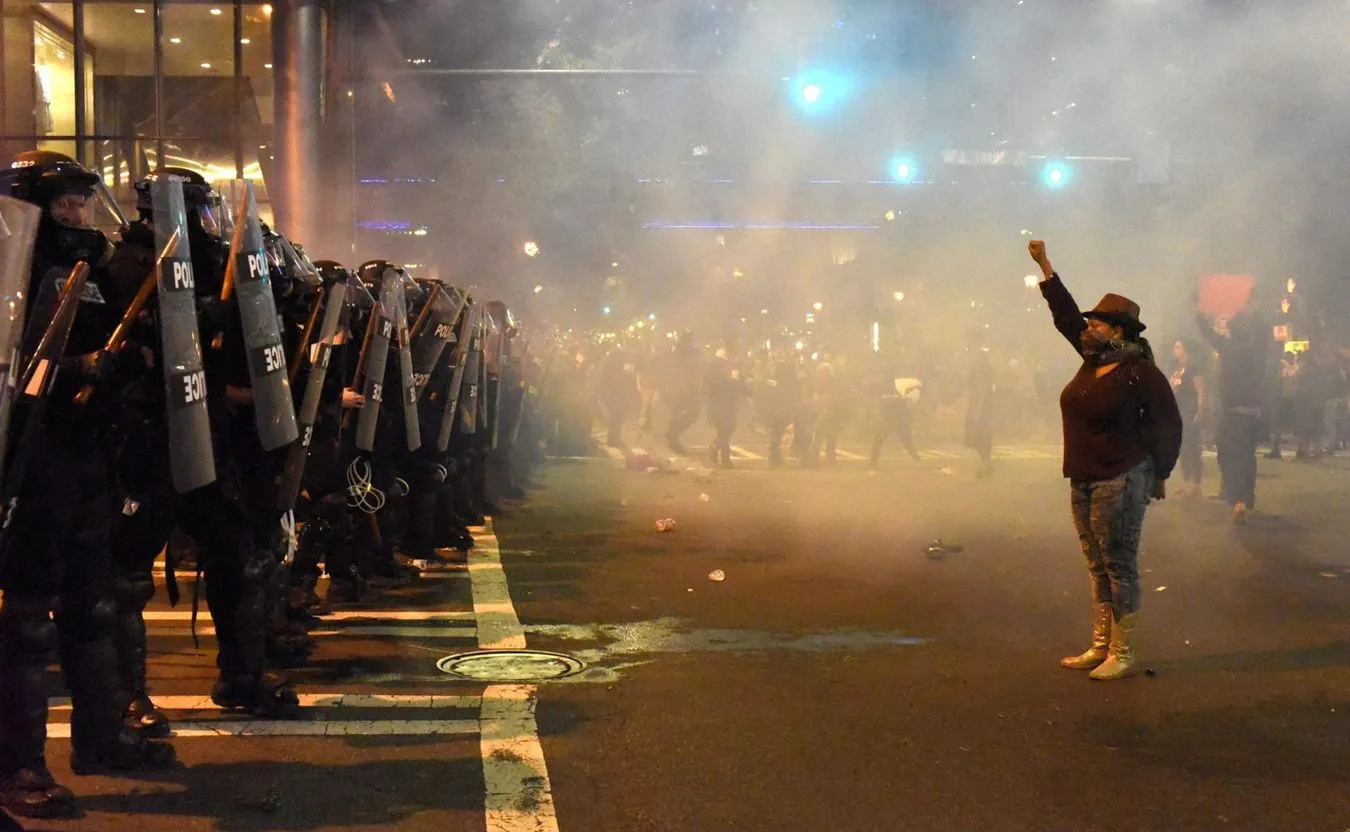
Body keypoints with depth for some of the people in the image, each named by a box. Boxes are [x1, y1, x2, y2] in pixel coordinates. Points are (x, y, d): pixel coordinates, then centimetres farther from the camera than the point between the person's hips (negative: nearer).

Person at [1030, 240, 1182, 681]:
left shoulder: (1140, 372, -12)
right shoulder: (1094, 359, 9)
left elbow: (1168, 423, -7)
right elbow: (1066, 313, 17)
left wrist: (1158, 475, -4)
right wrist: (1044, 265, 17)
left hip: (1120, 483, -8)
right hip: (1084, 481, 8)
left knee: (1120, 566, -3)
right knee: (1098, 567, 12)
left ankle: (1123, 654, 3)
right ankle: (1100, 646, 19)